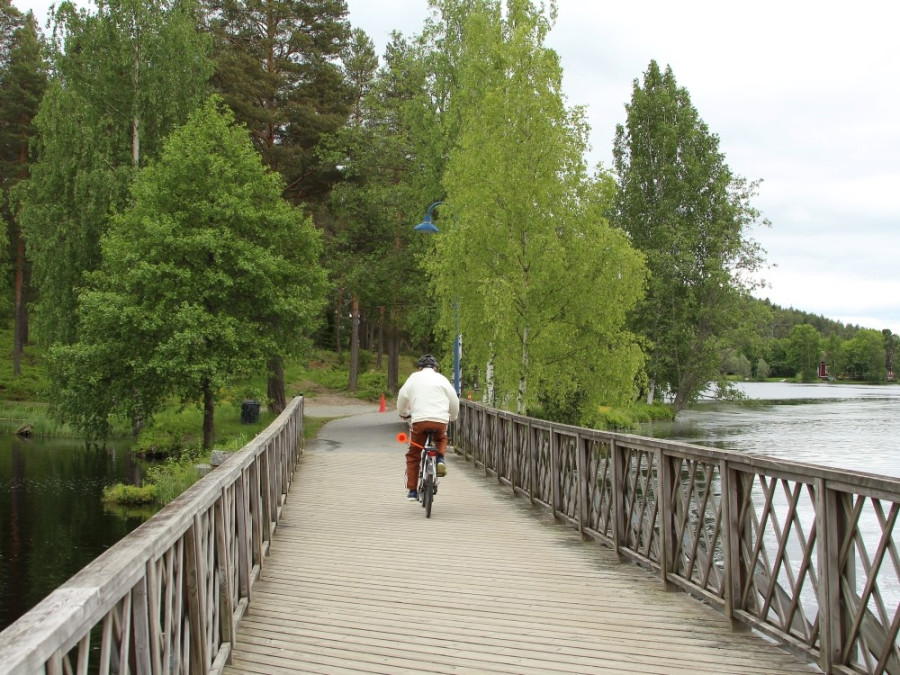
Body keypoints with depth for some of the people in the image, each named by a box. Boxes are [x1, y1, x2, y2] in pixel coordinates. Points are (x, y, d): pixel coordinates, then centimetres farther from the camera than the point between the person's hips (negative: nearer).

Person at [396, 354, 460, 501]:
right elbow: (454, 401, 18)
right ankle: (440, 459, 6)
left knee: (413, 455, 12)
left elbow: (402, 397, 13)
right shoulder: (441, 379, 16)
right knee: (441, 439, 35)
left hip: (420, 420, -1)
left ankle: (412, 491, 8)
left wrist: (404, 414, 33)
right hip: (441, 420, 1)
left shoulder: (414, 377, 13)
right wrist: (452, 417, 37)